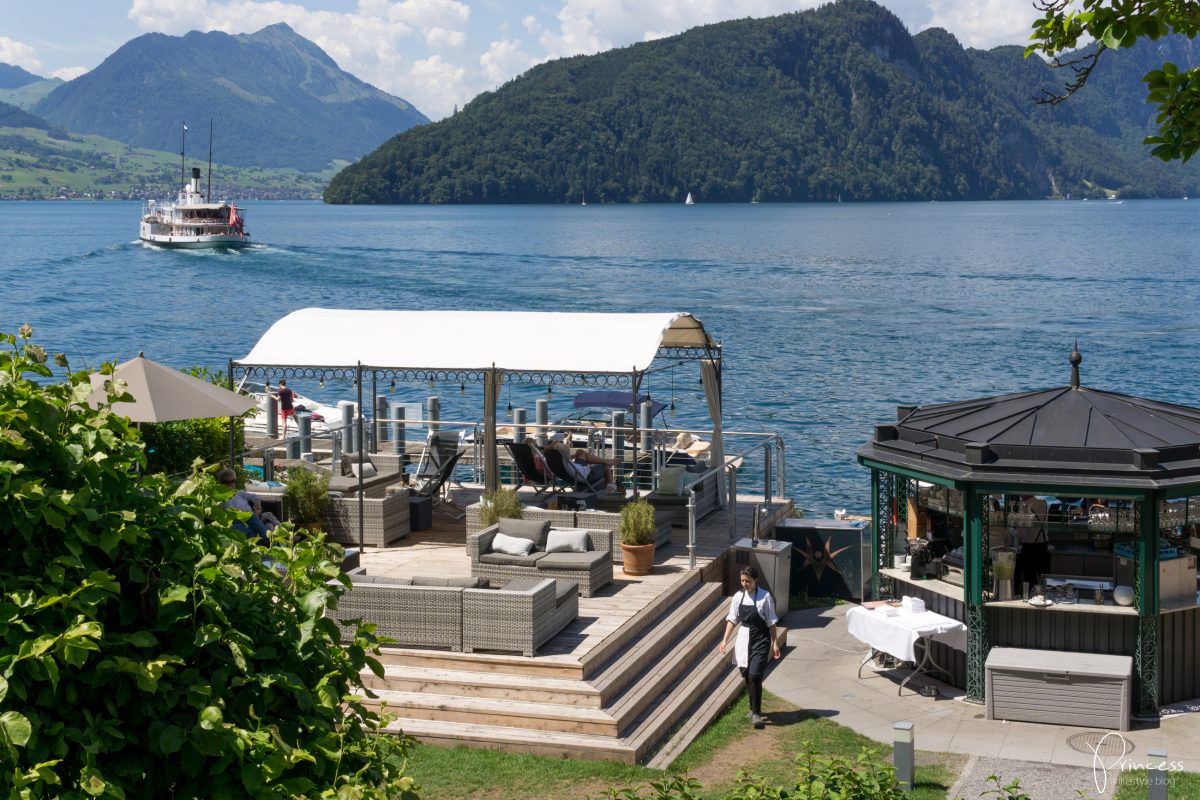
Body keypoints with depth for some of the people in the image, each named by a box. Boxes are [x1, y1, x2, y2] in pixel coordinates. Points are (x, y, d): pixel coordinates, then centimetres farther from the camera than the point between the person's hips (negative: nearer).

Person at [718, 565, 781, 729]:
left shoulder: (765, 597, -9)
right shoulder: (738, 597, 3)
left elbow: (771, 622, -4)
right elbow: (732, 620, 9)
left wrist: (775, 643, -4)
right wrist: (725, 640, 3)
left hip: (760, 641, -5)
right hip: (743, 639, 5)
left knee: (755, 676, -13)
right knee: (746, 675, 10)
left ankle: (756, 712, -5)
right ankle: (754, 708, 27)